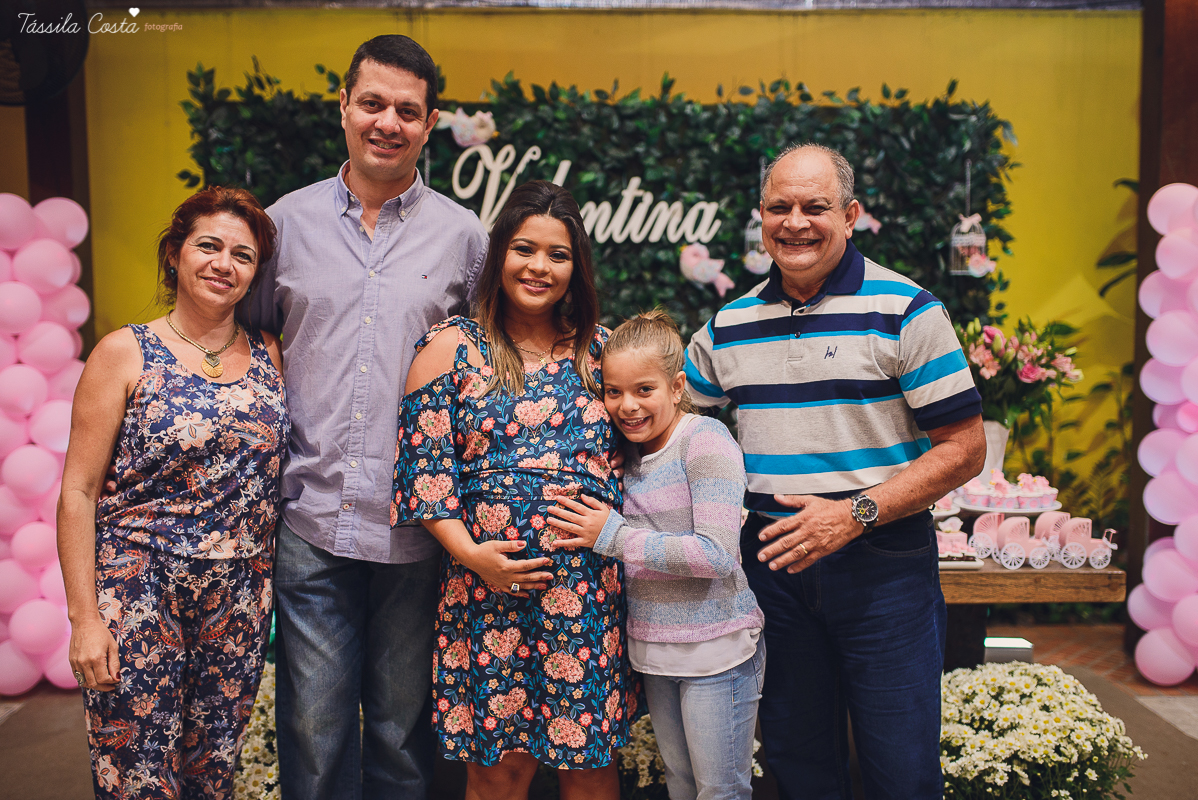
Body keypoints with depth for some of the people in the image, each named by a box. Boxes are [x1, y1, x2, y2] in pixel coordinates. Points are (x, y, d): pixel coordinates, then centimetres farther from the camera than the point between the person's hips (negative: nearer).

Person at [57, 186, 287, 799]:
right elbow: (78, 493, -5)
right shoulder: (125, 353, -4)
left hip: (242, 598, 3)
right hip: (141, 591, -3)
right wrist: (85, 616, -9)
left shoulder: (270, 356, 7)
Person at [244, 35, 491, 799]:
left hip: (415, 526, 0)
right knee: (314, 730, 6)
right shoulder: (286, 222, 7)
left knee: (403, 733, 13)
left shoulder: (464, 236, 5)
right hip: (310, 515, 1)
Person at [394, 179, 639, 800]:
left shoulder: (599, 348, 9)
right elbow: (426, 469, -2)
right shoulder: (452, 347, 1)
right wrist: (471, 552, -13)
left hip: (591, 589, 3)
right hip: (491, 584, -2)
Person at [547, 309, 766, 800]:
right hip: (654, 649, 7)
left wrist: (613, 537, -19)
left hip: (716, 648, -7)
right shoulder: (631, 453, 7)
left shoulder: (705, 438, -15)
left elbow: (717, 554, -23)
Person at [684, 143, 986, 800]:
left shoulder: (904, 311, -7)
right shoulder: (728, 325, 7)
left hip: (882, 565, -4)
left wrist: (856, 513, -18)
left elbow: (964, 447, -9)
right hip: (771, 559, 4)